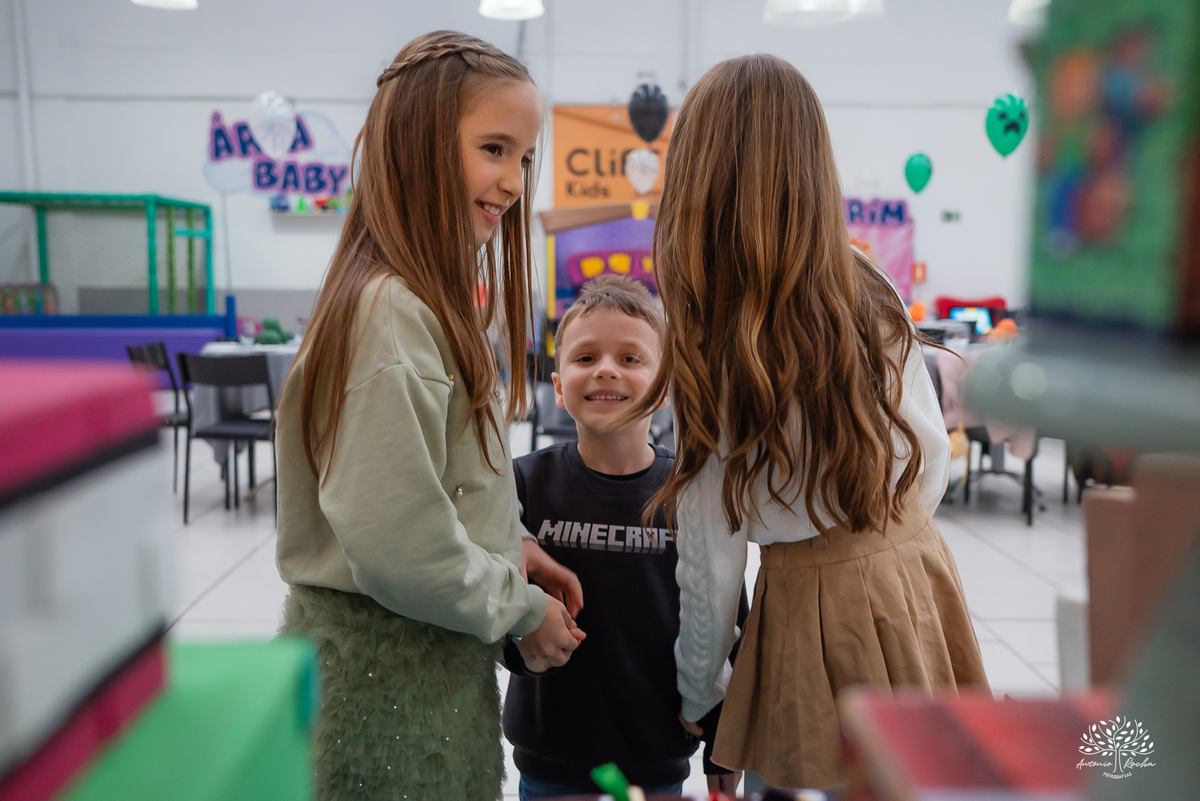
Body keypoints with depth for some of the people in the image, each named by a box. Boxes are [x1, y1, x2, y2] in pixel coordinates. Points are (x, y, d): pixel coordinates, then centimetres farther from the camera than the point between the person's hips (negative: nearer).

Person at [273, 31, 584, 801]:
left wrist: (511, 553, 3)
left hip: (432, 657, 9)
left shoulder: (437, 300, 6)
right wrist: (521, 610, -13)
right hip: (383, 672, -9)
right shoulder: (391, 311, -24)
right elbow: (398, 542, -26)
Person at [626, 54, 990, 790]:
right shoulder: (871, 293, -5)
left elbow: (712, 563, -12)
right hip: (918, 568, 6)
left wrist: (696, 694, 4)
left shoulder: (711, 349, -19)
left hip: (818, 598, -6)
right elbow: (934, 458, 5)